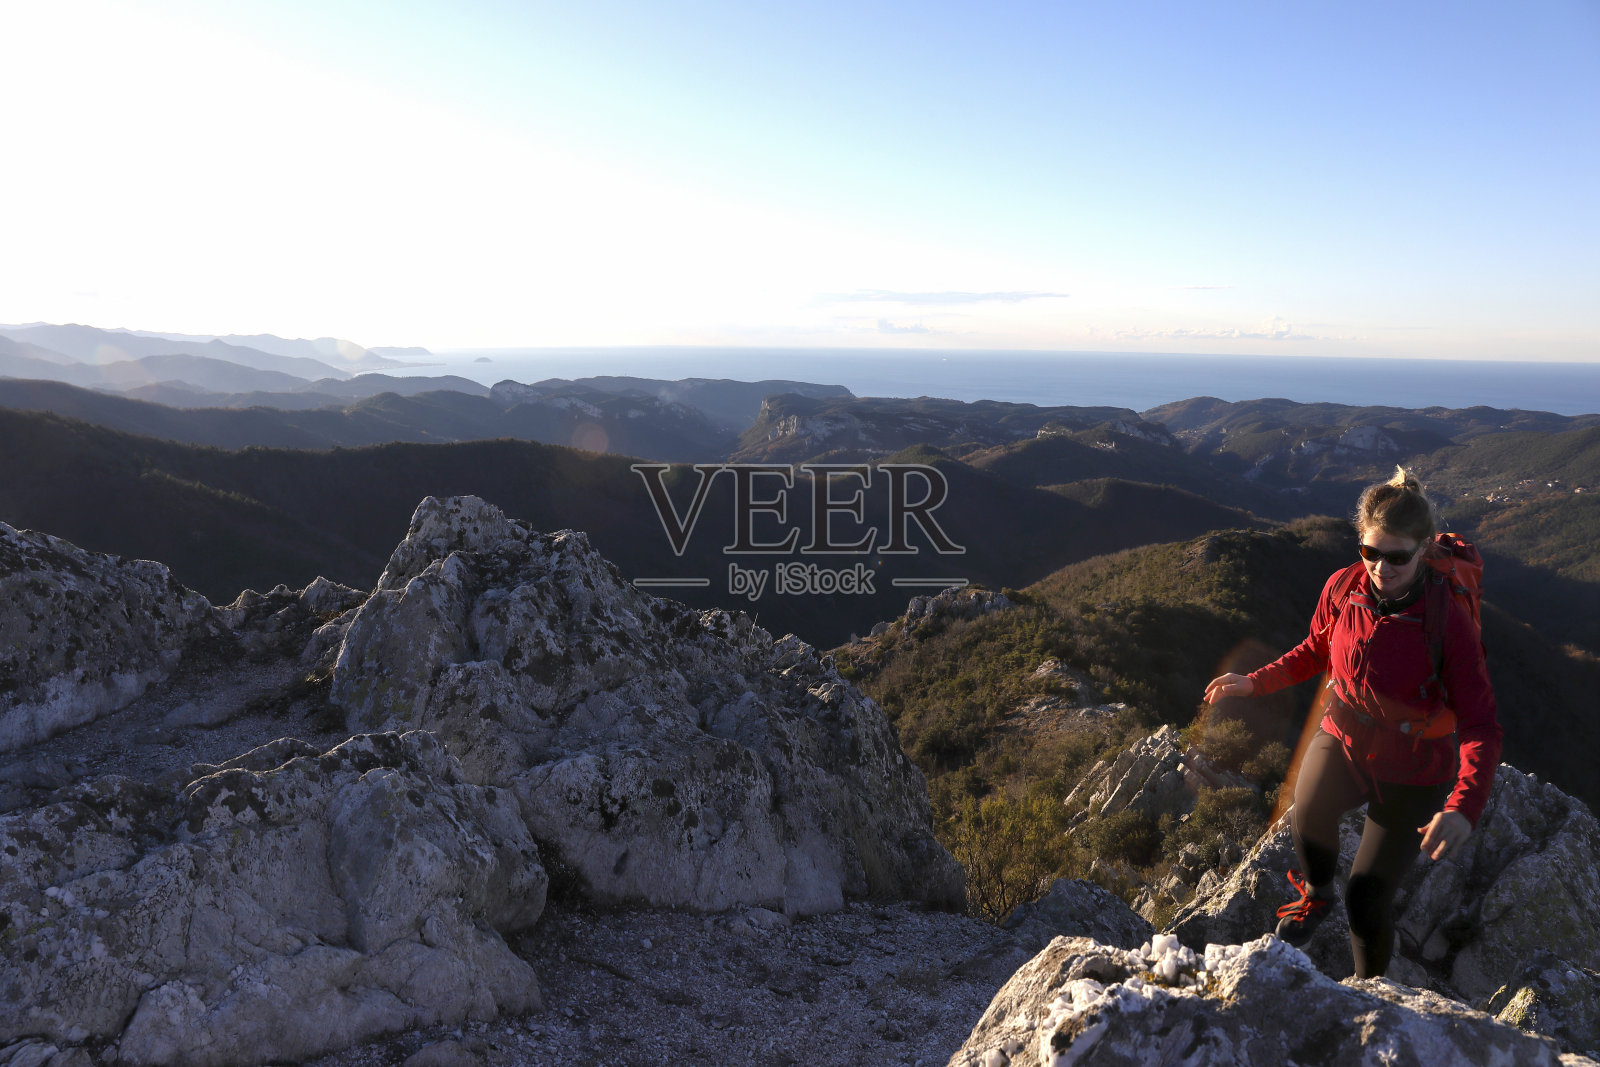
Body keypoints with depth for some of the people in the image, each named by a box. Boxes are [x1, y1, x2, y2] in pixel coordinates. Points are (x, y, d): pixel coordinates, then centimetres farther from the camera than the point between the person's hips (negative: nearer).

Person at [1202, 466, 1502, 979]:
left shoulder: (1450, 622, -25)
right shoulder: (1342, 589, -13)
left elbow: (1480, 725, -24)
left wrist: (1465, 807, -39)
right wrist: (1256, 681, -4)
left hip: (1412, 771, -3)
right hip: (1343, 740, 3)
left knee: (1367, 899, 1)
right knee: (1309, 814, -25)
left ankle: (1370, 986, 34)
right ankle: (1315, 893, 12)